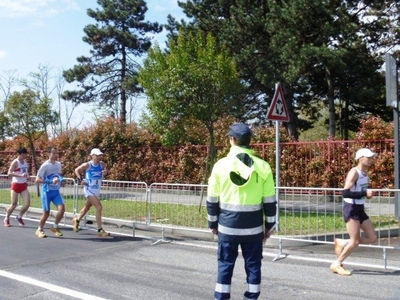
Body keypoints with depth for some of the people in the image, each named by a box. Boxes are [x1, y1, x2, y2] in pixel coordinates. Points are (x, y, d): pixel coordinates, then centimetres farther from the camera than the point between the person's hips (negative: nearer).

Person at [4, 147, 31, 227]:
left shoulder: (25, 162, 9)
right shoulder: (15, 162, -12)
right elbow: (9, 173, -23)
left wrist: (27, 176, 4)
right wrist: (21, 175, -32)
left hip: (24, 185, 6)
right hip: (16, 185, -6)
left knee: (27, 203, -6)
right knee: (14, 205, 1)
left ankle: (19, 217, 17)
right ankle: (6, 219, 26)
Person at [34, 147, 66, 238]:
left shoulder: (58, 164, 5)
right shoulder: (45, 165, -14)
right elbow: (37, 180, -18)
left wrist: (62, 181, 4)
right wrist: (50, 181, -27)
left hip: (56, 191, 5)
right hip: (47, 192, -5)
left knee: (62, 209, -12)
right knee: (46, 213, 2)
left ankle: (55, 227, 10)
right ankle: (40, 230, 27)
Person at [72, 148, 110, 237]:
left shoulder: (102, 164, -4)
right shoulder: (87, 165, -11)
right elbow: (77, 170, 3)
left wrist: (105, 172, -24)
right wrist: (80, 180, -8)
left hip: (97, 190, 6)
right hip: (89, 190, -6)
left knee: (87, 207, 24)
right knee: (99, 208, -18)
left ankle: (77, 221, 50)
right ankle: (100, 230, -14)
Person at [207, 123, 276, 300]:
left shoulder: (221, 165, -5)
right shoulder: (262, 167, -4)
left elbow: (212, 199, 0)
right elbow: (269, 201, 0)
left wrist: (213, 223, 12)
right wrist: (269, 226, 11)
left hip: (227, 225, 0)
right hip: (253, 227, 1)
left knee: (225, 264, 9)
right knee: (253, 265, 11)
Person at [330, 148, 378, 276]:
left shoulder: (365, 173, 11)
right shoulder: (354, 172, -16)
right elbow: (345, 193, -25)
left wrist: (367, 194, 4)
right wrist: (365, 193, -26)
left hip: (360, 209, 9)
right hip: (351, 209, -9)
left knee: (372, 238, 6)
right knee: (355, 241, -8)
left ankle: (342, 243, 19)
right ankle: (336, 265, 7)